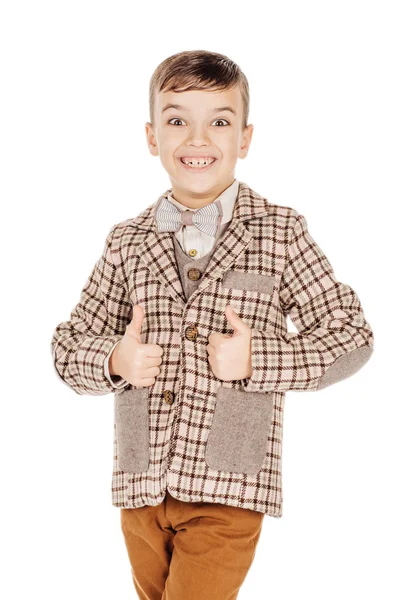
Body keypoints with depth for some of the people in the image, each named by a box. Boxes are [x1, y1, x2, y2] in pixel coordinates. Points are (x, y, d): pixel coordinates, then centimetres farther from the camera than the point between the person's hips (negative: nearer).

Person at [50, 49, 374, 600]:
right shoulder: (127, 242, 4)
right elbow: (70, 346, 9)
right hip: (140, 487, 4)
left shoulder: (281, 233, -5)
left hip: (227, 492, -4)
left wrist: (257, 359, -16)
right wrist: (114, 360, -13)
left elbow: (351, 336, -2)